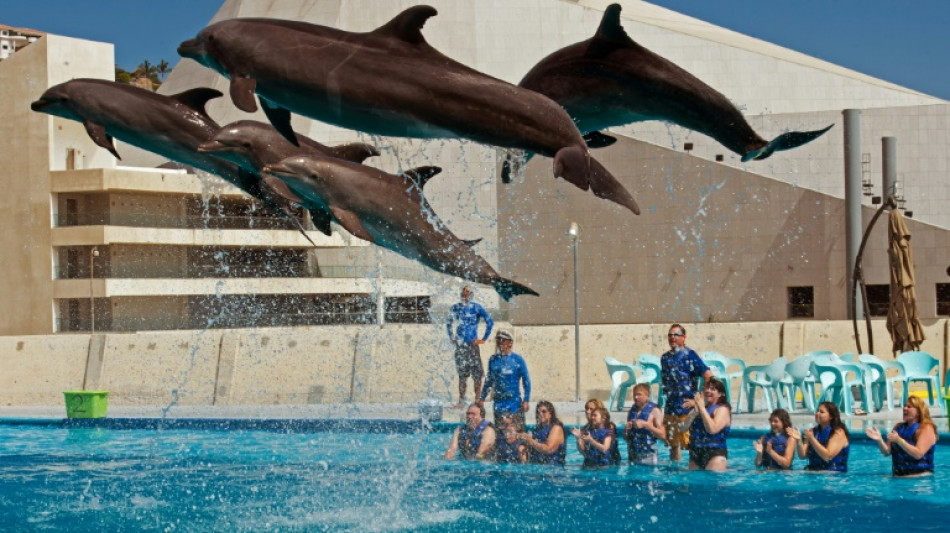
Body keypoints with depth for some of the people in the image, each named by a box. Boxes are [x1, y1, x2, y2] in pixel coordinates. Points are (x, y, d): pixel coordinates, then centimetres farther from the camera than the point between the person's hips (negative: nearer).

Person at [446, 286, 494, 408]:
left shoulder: (476, 308, -1)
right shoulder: (456, 308, 10)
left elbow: (490, 322, -3)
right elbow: (448, 323, 25)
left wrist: (484, 339, -5)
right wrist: (451, 337, 14)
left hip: (472, 344, -3)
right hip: (460, 345, 4)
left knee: (477, 375, -6)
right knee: (462, 374, 6)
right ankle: (461, 401, 10)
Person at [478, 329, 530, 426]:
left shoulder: (518, 359, -1)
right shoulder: (493, 359, 9)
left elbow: (526, 381, 1)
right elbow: (489, 380, 18)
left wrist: (526, 400, -6)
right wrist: (482, 398, 16)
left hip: (514, 400, -3)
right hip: (498, 402, 3)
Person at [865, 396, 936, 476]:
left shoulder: (926, 428, -4)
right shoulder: (899, 427, 13)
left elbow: (918, 454, -17)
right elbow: (887, 452, 11)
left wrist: (899, 440, -23)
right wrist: (879, 440, -8)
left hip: (920, 475, -5)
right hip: (898, 474, 5)